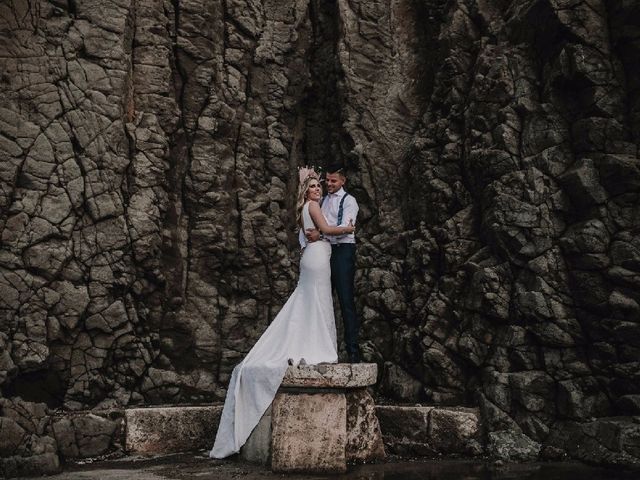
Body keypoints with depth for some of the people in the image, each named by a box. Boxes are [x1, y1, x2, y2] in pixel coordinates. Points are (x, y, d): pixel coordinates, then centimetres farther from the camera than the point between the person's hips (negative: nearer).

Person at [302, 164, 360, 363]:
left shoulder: (348, 201, -1)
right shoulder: (322, 201, 18)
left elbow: (345, 227, -15)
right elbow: (307, 225, 16)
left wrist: (321, 234, -23)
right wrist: (304, 243, -2)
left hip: (343, 251, -7)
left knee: (346, 300, -9)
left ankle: (353, 349, -6)